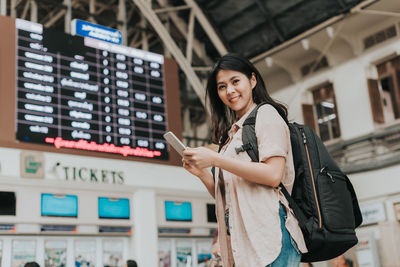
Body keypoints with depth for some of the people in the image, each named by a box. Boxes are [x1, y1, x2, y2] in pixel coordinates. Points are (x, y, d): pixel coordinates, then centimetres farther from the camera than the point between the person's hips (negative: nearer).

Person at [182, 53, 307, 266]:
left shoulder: (266, 113, 2)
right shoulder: (232, 132, 22)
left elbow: (273, 175, -14)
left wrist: (215, 159, -13)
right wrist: (202, 173, 3)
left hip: (269, 233, -7)